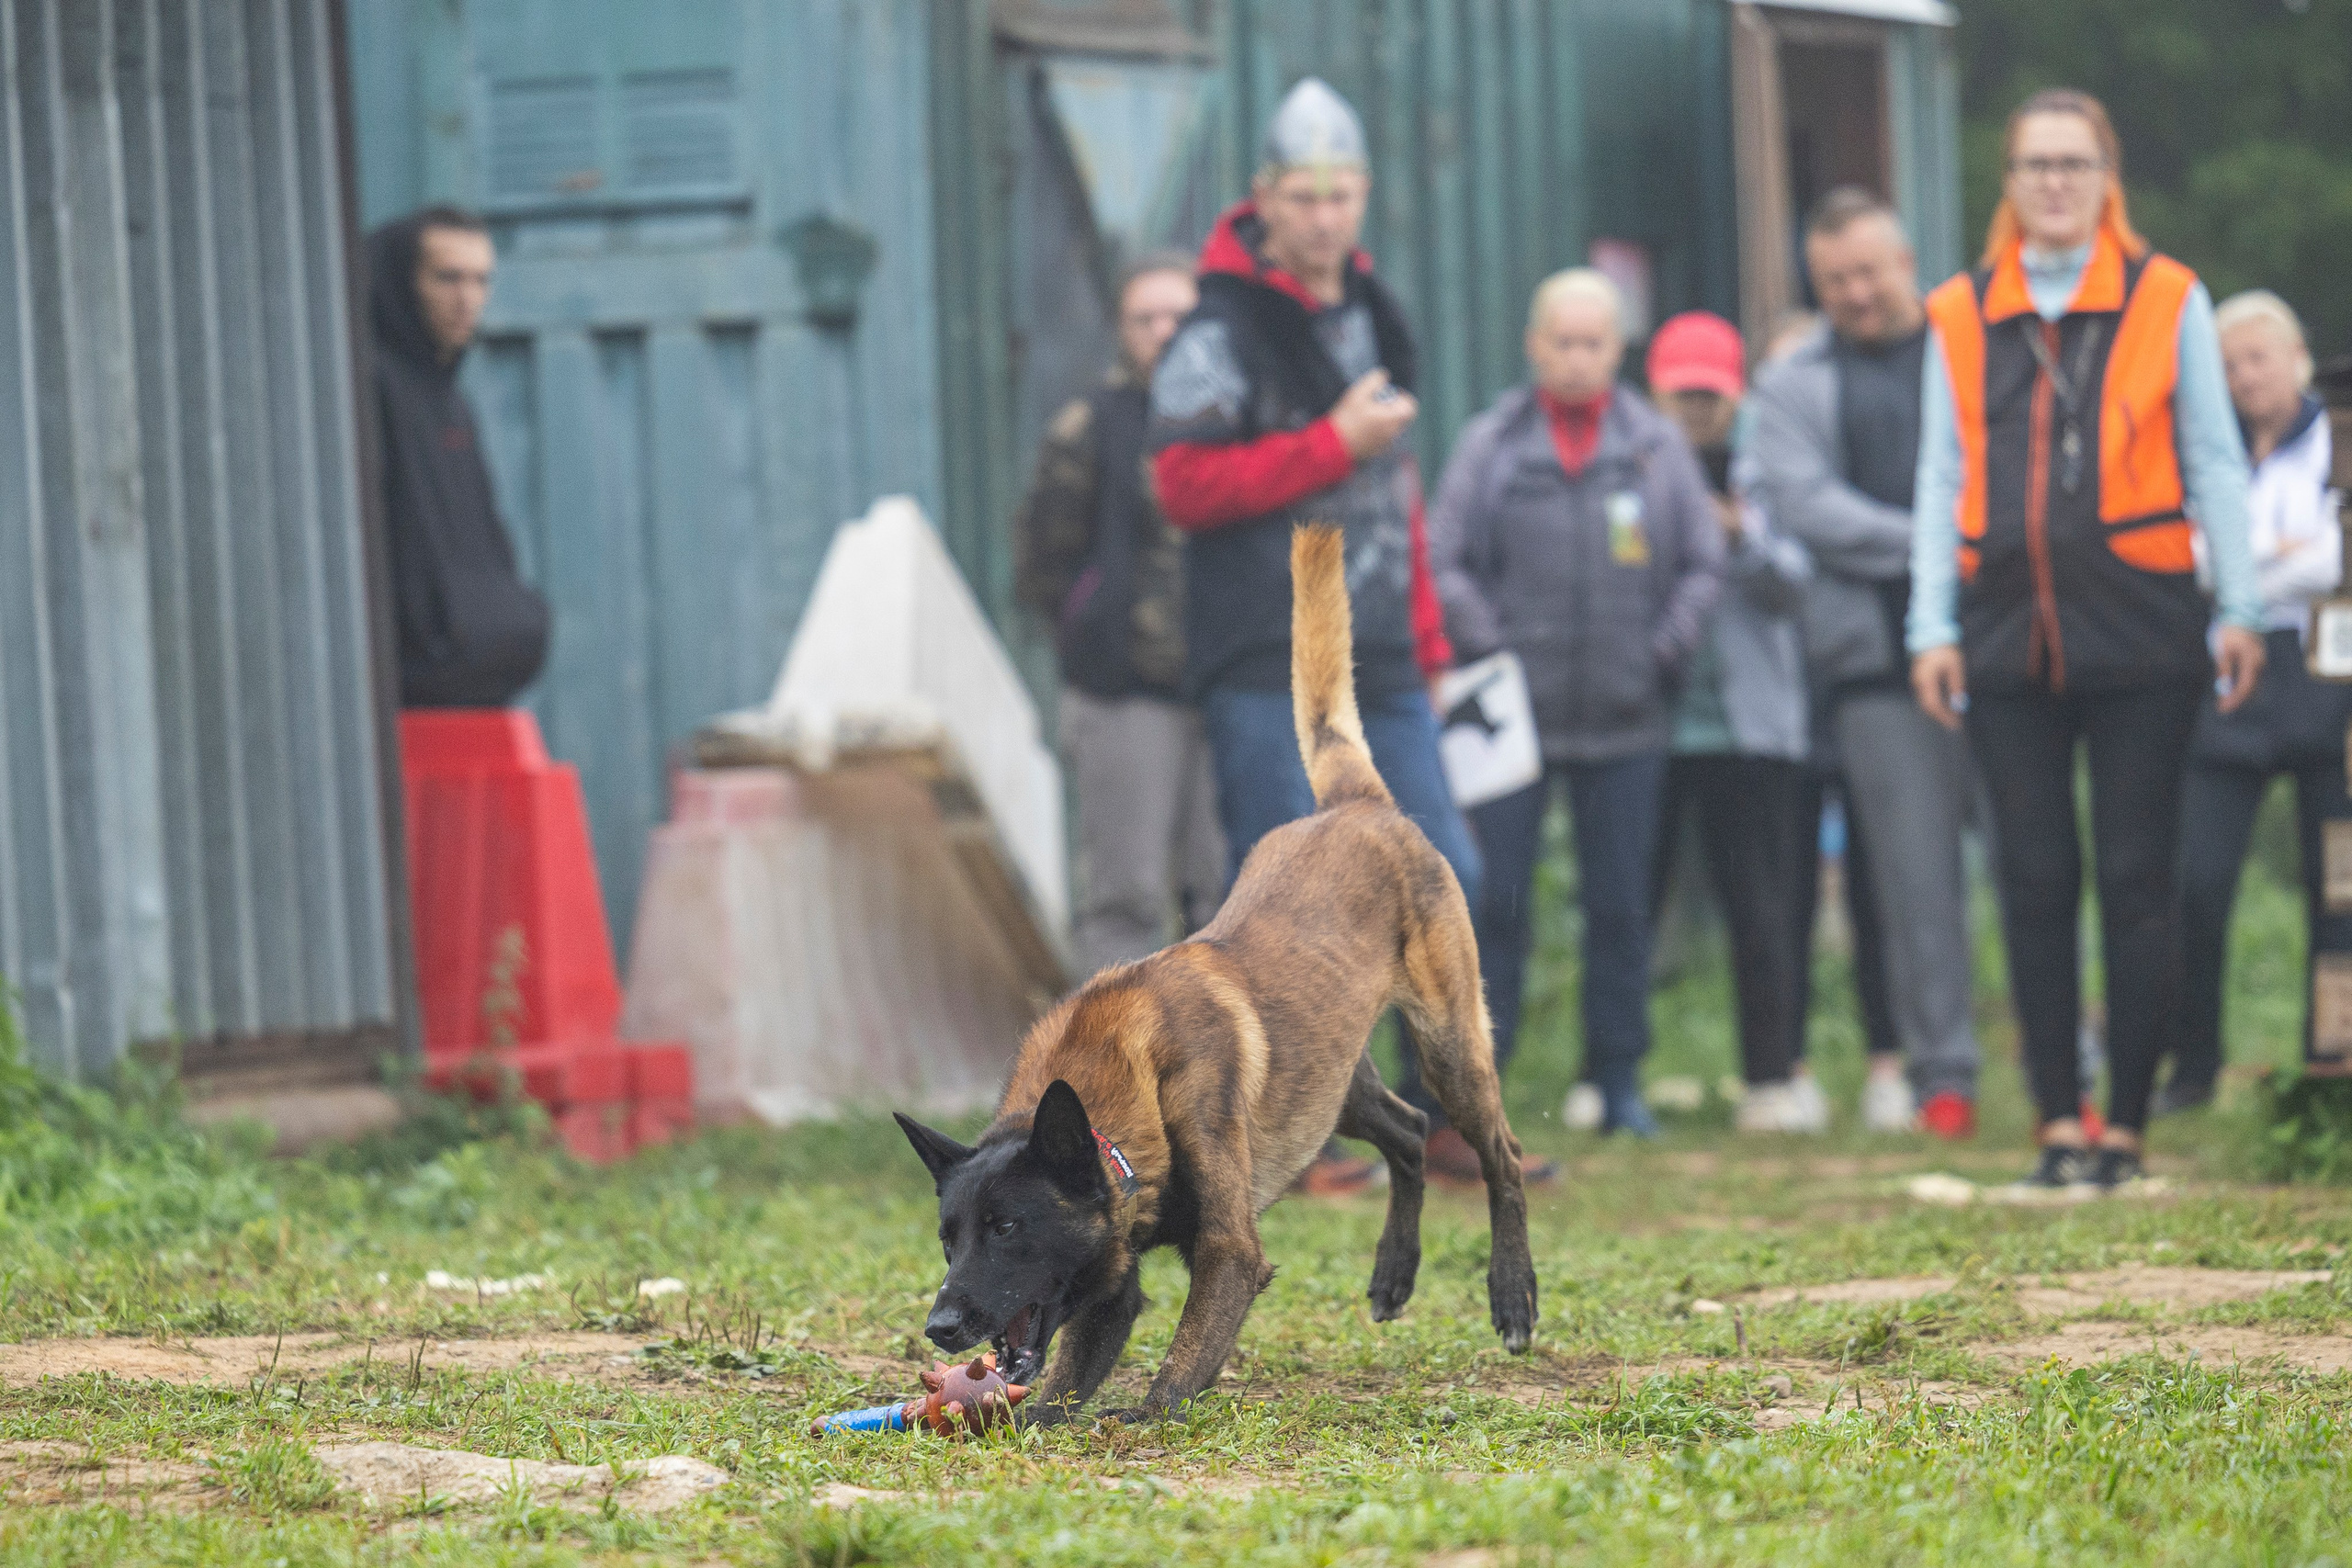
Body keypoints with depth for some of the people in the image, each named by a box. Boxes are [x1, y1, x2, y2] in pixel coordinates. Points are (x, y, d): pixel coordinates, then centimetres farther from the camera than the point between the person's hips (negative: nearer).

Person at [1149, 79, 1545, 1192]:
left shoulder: (1372, 319, 16)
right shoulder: (1220, 335, -8)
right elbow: (1185, 485, -18)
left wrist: (1426, 639, 19)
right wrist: (1334, 444, -17)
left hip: (1379, 666, 7)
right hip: (1265, 669, -7)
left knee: (1445, 873, 6)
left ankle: (1439, 1119, 16)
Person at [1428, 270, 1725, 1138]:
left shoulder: (1659, 445, 6)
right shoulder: (1491, 443, 3)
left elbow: (1704, 563, 8)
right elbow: (1446, 561, 0)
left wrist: (1667, 652, -3)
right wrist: (1490, 652, -8)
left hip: (1627, 717, 1)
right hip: (1514, 714, -1)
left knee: (1621, 906, 6)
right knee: (1495, 902, -3)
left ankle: (1619, 1080, 13)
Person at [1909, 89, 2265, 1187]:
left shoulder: (2167, 301, 4)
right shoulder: (1960, 316, 9)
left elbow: (2213, 465, 5)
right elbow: (1942, 480, 12)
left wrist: (2240, 610, -2)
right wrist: (1931, 627, 5)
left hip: (2139, 631, -2)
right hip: (2009, 632, 2)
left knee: (2136, 881, -1)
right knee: (2035, 882, 2)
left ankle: (2126, 1125, 4)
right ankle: (2059, 1123, 7)